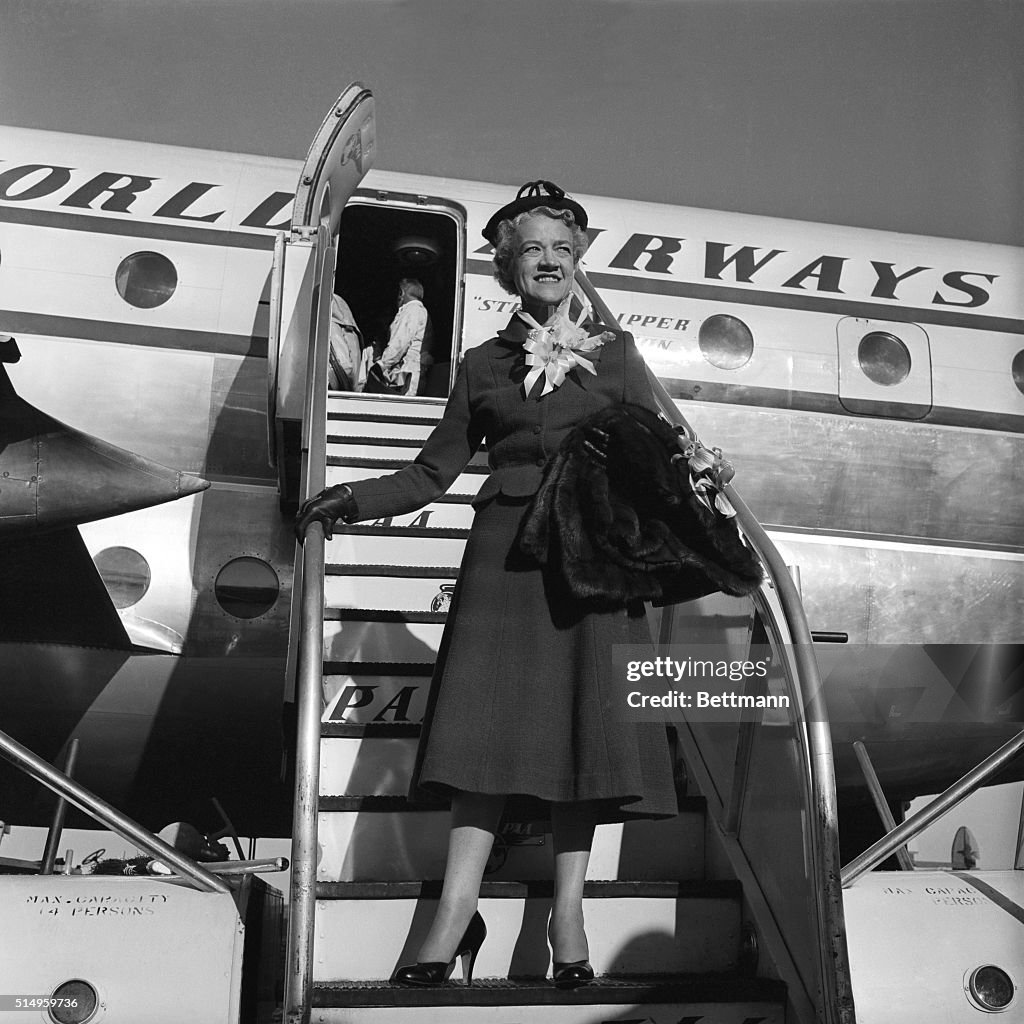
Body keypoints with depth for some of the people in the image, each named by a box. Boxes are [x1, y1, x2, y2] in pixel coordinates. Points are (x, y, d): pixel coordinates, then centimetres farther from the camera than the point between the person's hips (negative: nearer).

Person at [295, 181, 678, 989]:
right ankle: (457, 909, -4)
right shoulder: (483, 365, 13)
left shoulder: (615, 355, 12)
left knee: (584, 722, -3)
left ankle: (568, 912, 5)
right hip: (507, 551, 0)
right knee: (493, 717, -8)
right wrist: (352, 500, -2)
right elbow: (433, 473, 12)